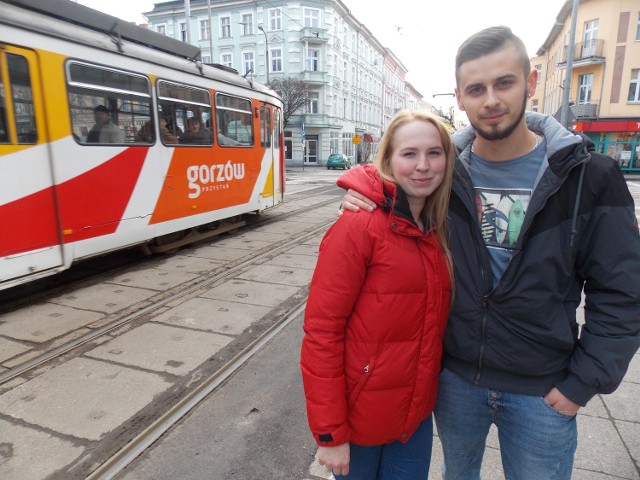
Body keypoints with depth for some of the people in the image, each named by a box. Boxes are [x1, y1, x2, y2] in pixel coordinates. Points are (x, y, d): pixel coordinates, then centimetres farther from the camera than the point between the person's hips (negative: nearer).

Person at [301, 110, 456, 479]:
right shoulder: (359, 226, -20)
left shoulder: (441, 229, 0)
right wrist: (330, 432, -18)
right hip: (360, 416, -5)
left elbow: (434, 319, 9)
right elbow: (321, 330, -20)